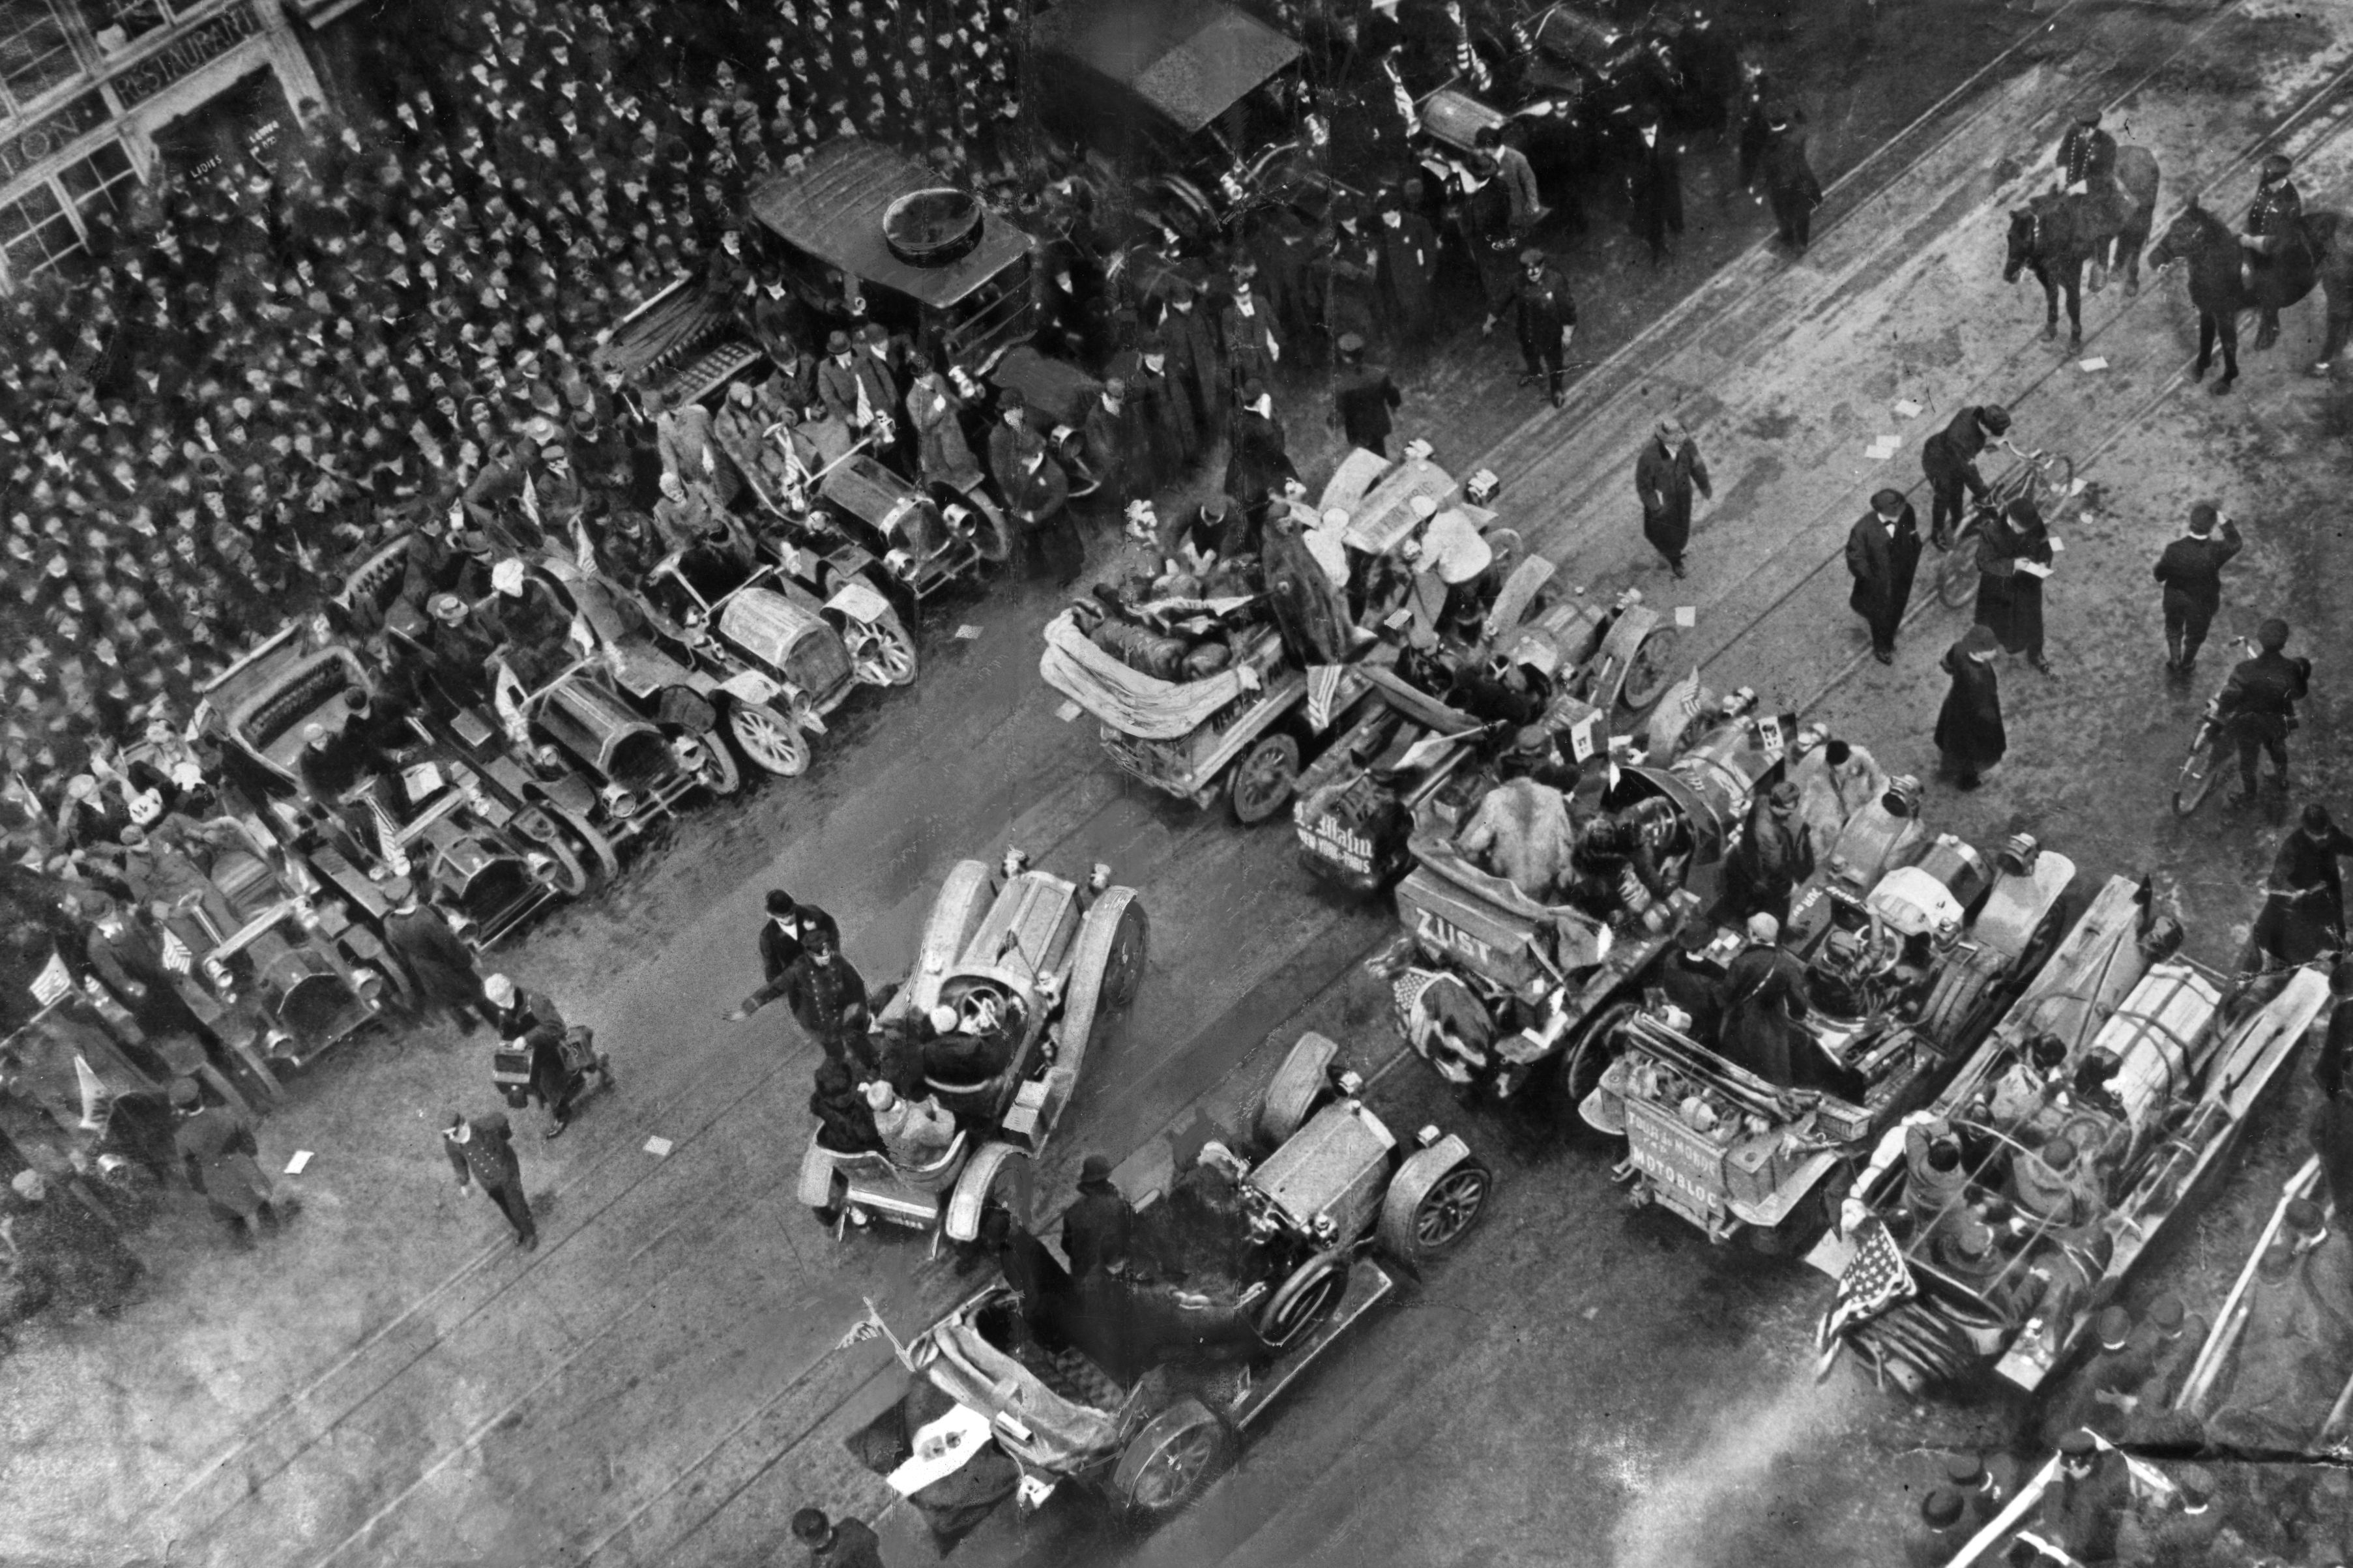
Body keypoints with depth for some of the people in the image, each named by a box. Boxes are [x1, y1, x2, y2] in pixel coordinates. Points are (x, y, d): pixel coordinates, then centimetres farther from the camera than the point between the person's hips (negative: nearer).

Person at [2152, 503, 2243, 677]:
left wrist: (2160, 580, 10)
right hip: (2202, 604, 0)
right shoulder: (2216, 551, -35)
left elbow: (2161, 572, -12)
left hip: (2175, 600, 0)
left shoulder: (2174, 549, -32)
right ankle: (2185, 668, 51)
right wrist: (2225, 522, -3)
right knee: (2195, 636, 28)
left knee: (2173, 630, 31)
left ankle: (2174, 666, 48)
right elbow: (2236, 544, -11)